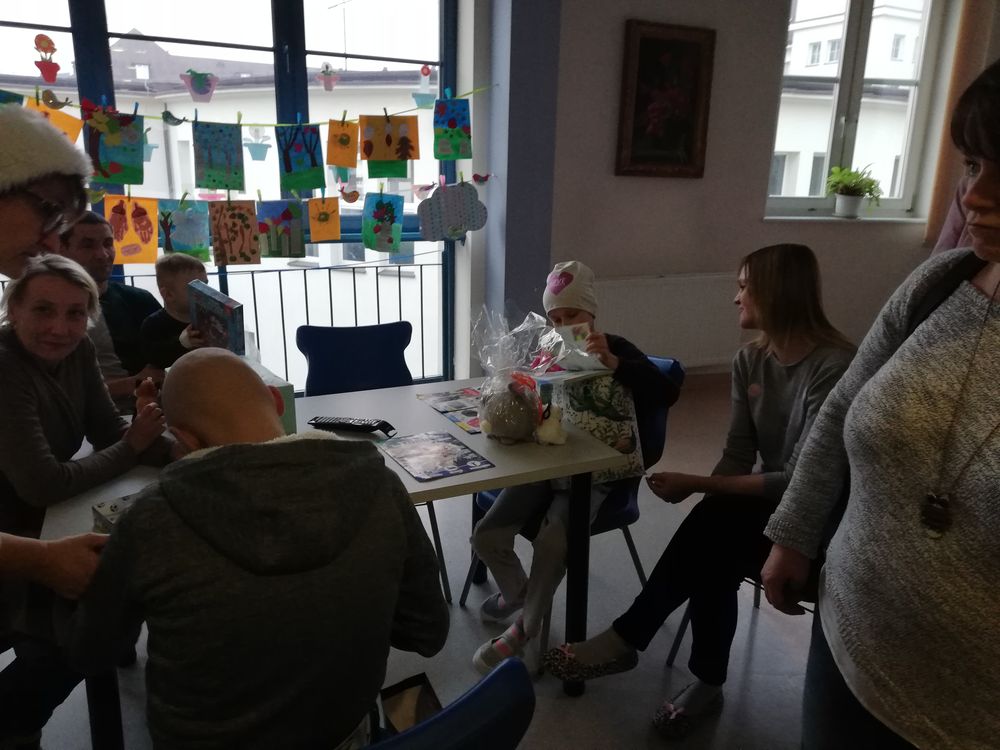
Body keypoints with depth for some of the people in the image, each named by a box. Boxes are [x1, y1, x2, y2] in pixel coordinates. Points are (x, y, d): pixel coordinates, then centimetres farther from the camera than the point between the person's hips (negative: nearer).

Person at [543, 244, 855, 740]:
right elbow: (738, 456, -1)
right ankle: (706, 684, -5)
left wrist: (697, 485, -26)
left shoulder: (834, 367, -23)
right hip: (767, 501, 5)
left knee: (714, 528, -29)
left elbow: (802, 481, -25)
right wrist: (706, 489, -22)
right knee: (712, 554, -25)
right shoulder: (749, 360, -1)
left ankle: (627, 638, -11)